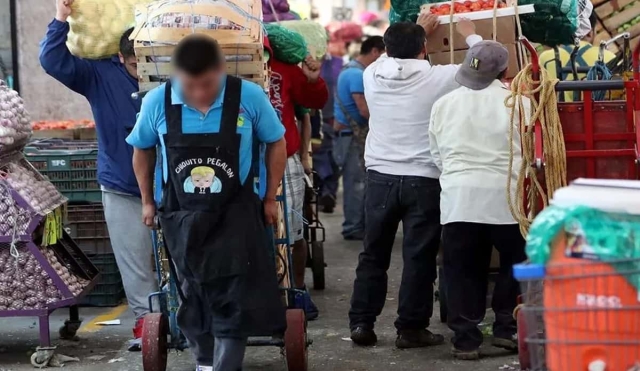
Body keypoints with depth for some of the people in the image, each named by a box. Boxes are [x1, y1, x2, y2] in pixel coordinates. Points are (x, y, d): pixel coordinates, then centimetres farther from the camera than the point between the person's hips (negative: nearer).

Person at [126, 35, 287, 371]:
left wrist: (270, 199, 3)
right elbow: (142, 150, 8)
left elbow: (276, 143, 1)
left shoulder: (249, 97, -16)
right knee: (195, 299, 15)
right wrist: (147, 201, 12)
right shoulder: (156, 102, -12)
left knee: (234, 303, -3)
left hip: (234, 216, -2)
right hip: (182, 218, 2)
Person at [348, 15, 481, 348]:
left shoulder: (373, 74, -2)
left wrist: (417, 31, 34)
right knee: (419, 257, 3)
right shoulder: (437, 78, -11)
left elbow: (393, 55, 24)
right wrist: (470, 35, 20)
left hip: (379, 177, 4)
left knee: (373, 254, 12)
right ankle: (411, 329, 6)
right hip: (422, 180, -3)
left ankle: (361, 323, 14)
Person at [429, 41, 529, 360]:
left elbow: (437, 156, 11)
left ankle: (465, 338, 8)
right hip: (505, 196, -2)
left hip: (457, 197, 2)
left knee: (463, 270, 8)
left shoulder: (443, 105, 8)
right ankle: (506, 328, 14)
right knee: (516, 263, 15)